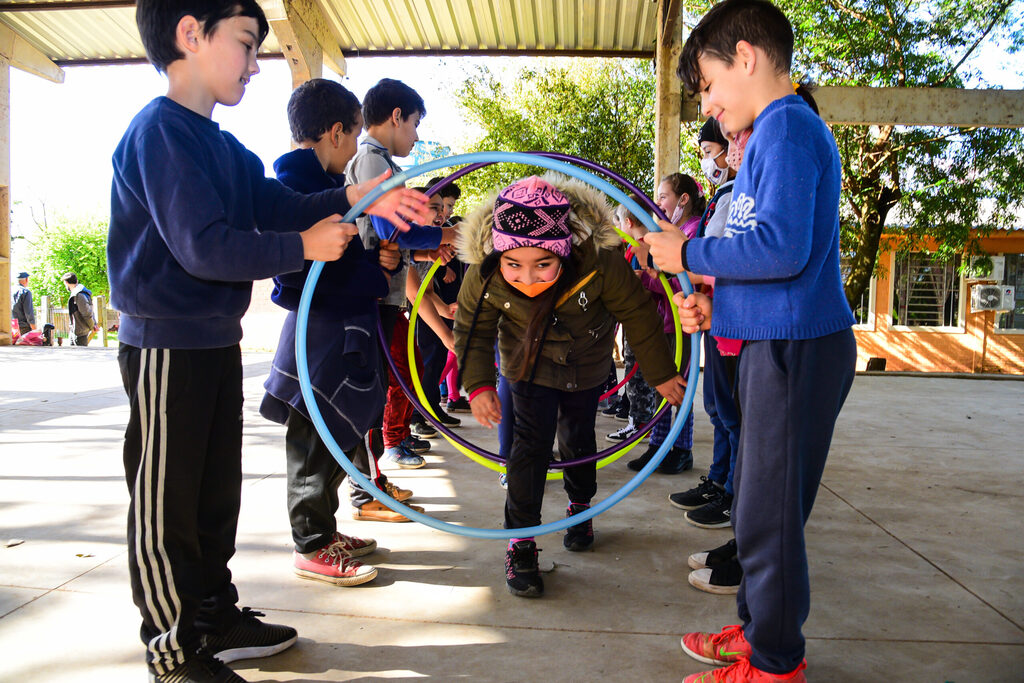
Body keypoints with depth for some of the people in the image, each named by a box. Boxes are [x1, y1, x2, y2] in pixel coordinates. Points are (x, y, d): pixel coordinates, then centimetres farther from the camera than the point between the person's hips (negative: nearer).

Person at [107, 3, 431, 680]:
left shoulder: (220, 145, 14)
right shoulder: (160, 130, -16)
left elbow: (279, 205, 5)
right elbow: (202, 245, -24)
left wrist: (358, 198, -6)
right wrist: (303, 248, -17)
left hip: (215, 339, 10)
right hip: (167, 346, -10)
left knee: (217, 490, 18)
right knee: (166, 503, 3)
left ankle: (216, 617, 33)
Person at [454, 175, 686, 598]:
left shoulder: (600, 261, -39)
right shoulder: (483, 275, -33)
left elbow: (637, 315, -22)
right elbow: (473, 329, -13)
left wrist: (661, 374, -11)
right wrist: (478, 385, -23)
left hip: (587, 365, 1)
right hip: (530, 367, 0)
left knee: (579, 441, 18)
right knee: (532, 443, -13)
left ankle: (580, 508, 45)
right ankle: (521, 543, 0)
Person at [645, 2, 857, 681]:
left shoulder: (786, 124, -12)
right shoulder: (781, 131, 19)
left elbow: (782, 247, -24)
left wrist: (689, 253, -12)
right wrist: (718, 301, 11)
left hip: (795, 348, -10)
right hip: (776, 343, 10)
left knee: (769, 513, 0)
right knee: (758, 501, 19)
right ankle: (757, 629, 34)